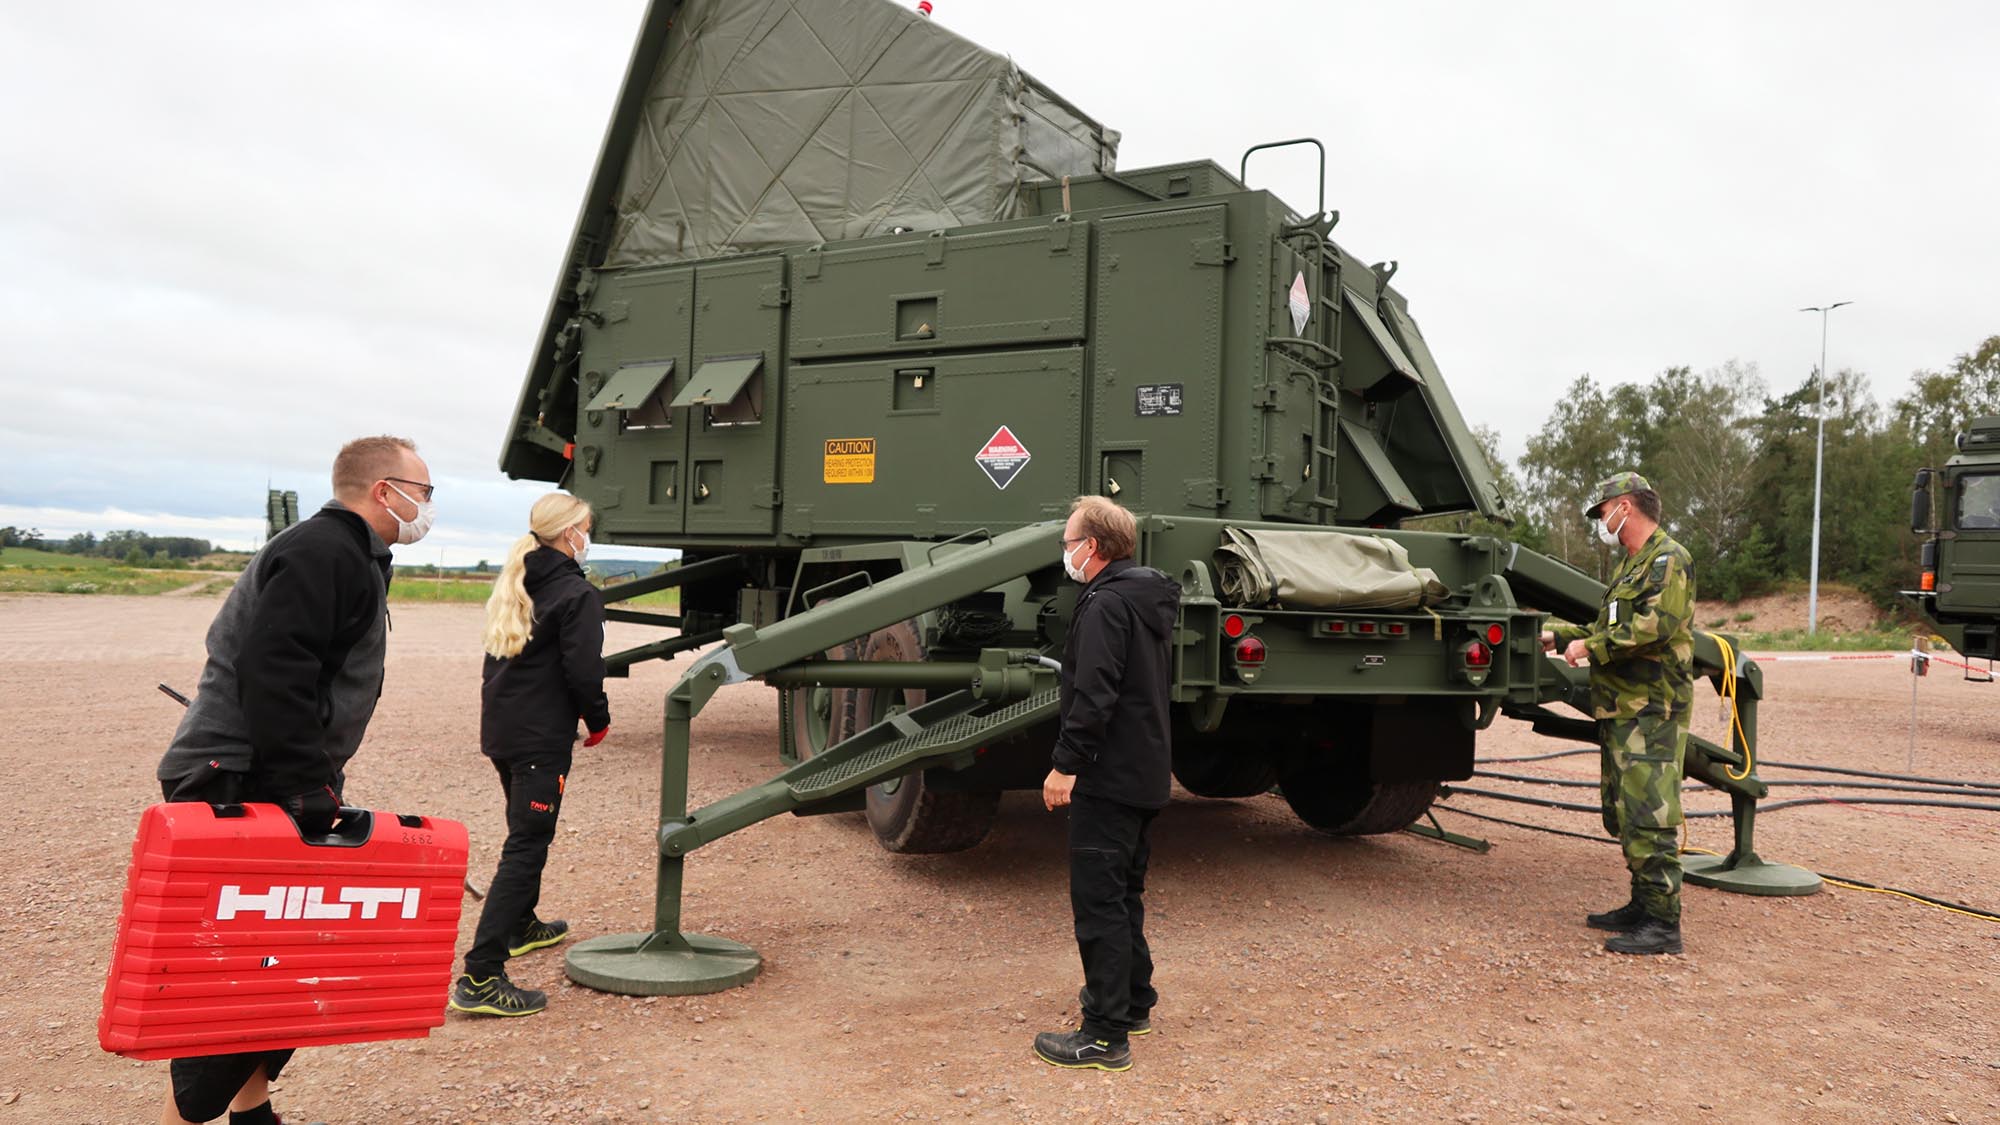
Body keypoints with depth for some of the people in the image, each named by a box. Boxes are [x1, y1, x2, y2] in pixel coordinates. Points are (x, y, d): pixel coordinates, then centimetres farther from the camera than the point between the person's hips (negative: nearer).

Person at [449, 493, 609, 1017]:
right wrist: (599, 720, -3)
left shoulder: (512, 585, 13)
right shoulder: (576, 593, -14)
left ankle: (521, 926, 44)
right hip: (542, 738, -9)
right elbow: (583, 671, -18)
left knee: (527, 833, 27)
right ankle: (480, 978, -12)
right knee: (526, 847, -8)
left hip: (500, 731, 9)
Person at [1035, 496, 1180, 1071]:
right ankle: (1132, 1000, 33)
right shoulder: (1147, 601, 15)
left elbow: (1094, 694, -25)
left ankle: (1105, 1034, -3)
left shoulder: (1106, 603, -16)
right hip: (1144, 774, 10)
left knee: (1098, 900, -6)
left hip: (1108, 778, -10)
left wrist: (1067, 763, -21)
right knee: (1124, 892, 21)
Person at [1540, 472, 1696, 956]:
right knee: (1624, 814, 15)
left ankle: (1663, 925, -9)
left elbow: (1656, 626, -22)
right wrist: (1559, 637, 25)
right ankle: (1642, 906, 24)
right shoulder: (1634, 564, 23)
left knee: (1648, 818, -12)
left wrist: (1591, 646, -16)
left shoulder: (1668, 560, -10)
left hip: (1652, 712, -11)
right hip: (1622, 710, 11)